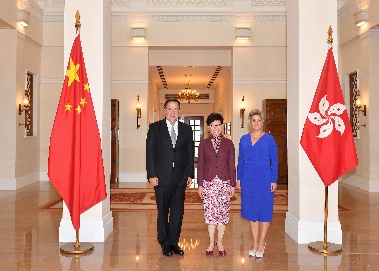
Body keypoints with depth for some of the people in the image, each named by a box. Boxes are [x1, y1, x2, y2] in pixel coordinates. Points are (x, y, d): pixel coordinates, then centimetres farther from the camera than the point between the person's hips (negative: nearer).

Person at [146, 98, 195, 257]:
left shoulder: (186, 129, 10)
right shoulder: (155, 128, 3)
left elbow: (190, 153, 10)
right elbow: (150, 152, -1)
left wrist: (190, 174, 3)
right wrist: (152, 175, -8)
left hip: (180, 176, 2)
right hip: (162, 176, -2)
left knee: (178, 211, 7)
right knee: (163, 211, 6)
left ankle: (174, 242, 20)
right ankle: (164, 243, 19)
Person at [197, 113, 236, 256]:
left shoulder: (228, 143, 6)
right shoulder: (203, 144, 6)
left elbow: (232, 165, 5)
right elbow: (200, 165, 5)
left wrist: (233, 185, 2)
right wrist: (200, 185, 0)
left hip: (224, 182, 0)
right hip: (209, 182, 0)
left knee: (222, 212, 3)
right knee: (210, 212, 1)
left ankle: (220, 242, 16)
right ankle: (211, 243, 14)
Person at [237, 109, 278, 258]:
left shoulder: (269, 139, 0)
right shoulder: (244, 139, 8)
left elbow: (274, 161, -1)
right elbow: (241, 160, 10)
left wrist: (274, 180, -7)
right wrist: (239, 178, 5)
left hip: (264, 178, -3)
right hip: (248, 178, 3)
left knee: (264, 209, 2)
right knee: (251, 210, 8)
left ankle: (261, 244, 13)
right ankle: (255, 243, 20)